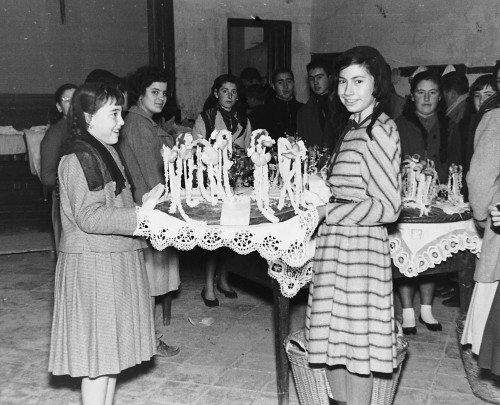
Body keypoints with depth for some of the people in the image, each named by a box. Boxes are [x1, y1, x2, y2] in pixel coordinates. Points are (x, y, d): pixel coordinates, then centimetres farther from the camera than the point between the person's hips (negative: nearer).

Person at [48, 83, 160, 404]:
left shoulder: (107, 152, 14)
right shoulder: (79, 157, -15)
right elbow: (89, 217, -23)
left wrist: (147, 206, 12)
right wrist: (140, 215, -25)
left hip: (115, 261, 9)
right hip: (94, 266, -9)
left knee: (111, 349, 16)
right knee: (98, 354, -1)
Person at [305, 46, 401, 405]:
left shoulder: (380, 130, -13)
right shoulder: (354, 126, 14)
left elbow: (388, 207, -17)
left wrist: (327, 211, -15)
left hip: (361, 248, -9)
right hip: (336, 246, 9)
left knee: (357, 346, 4)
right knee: (333, 340, 17)